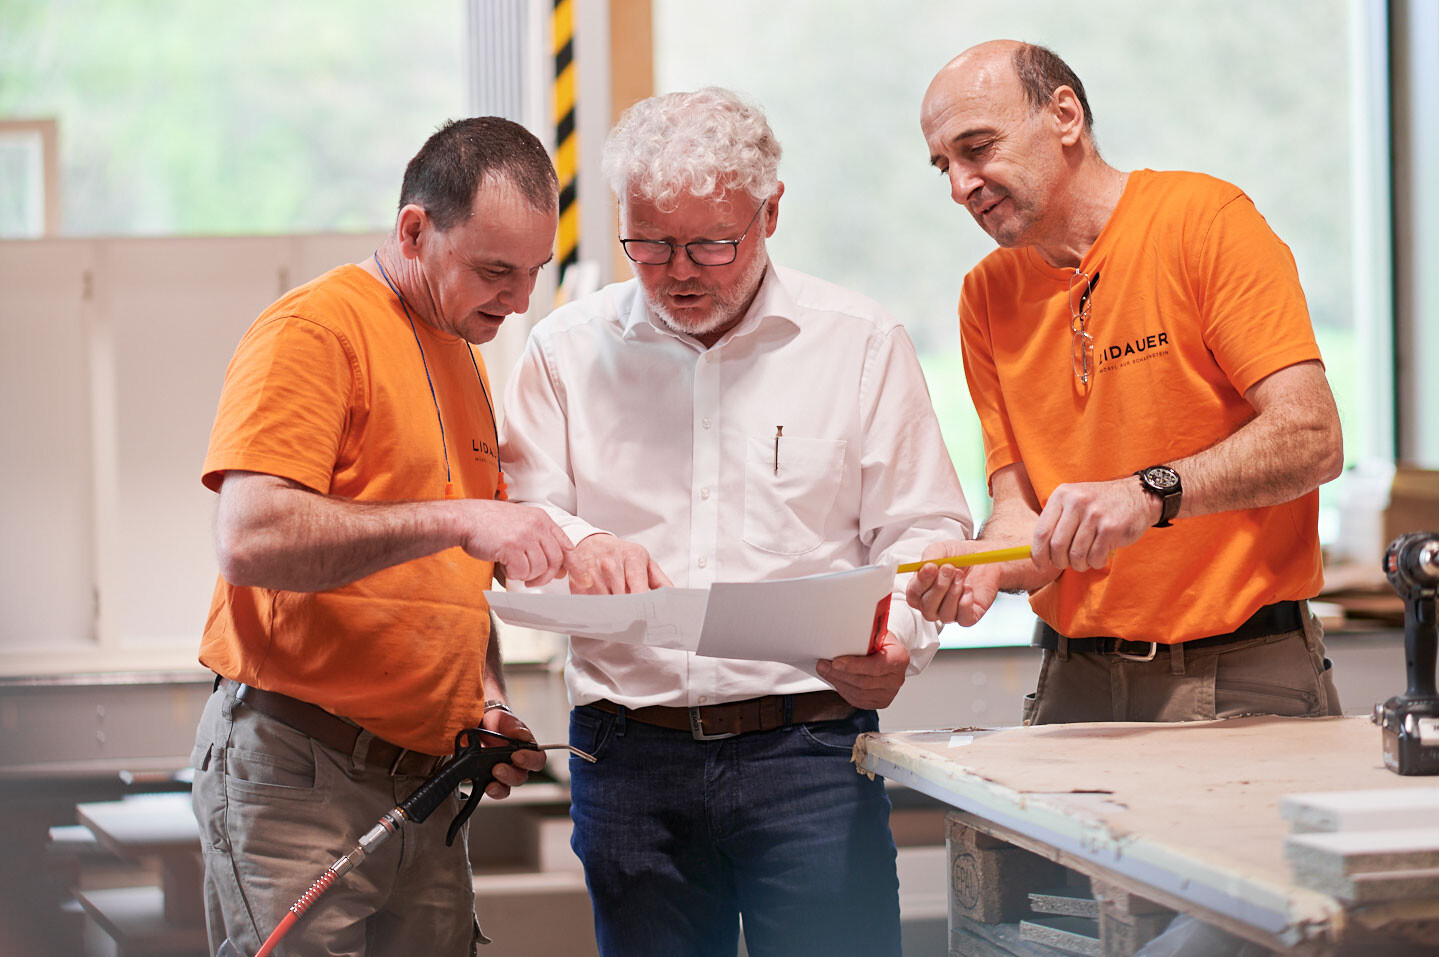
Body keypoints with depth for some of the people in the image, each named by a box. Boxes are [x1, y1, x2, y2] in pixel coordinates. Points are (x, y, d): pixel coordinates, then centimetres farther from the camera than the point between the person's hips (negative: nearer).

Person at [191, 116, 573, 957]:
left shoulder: (464, 359, 18)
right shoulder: (316, 328, -10)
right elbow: (251, 538, -23)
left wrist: (487, 703, 9)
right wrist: (453, 518, -27)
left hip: (423, 784, 8)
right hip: (296, 777, -8)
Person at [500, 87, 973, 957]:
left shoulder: (862, 343, 6)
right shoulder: (569, 349, 9)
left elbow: (923, 530, 4)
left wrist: (896, 641, -16)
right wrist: (578, 547, -18)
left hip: (810, 752, -1)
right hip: (627, 754, 2)